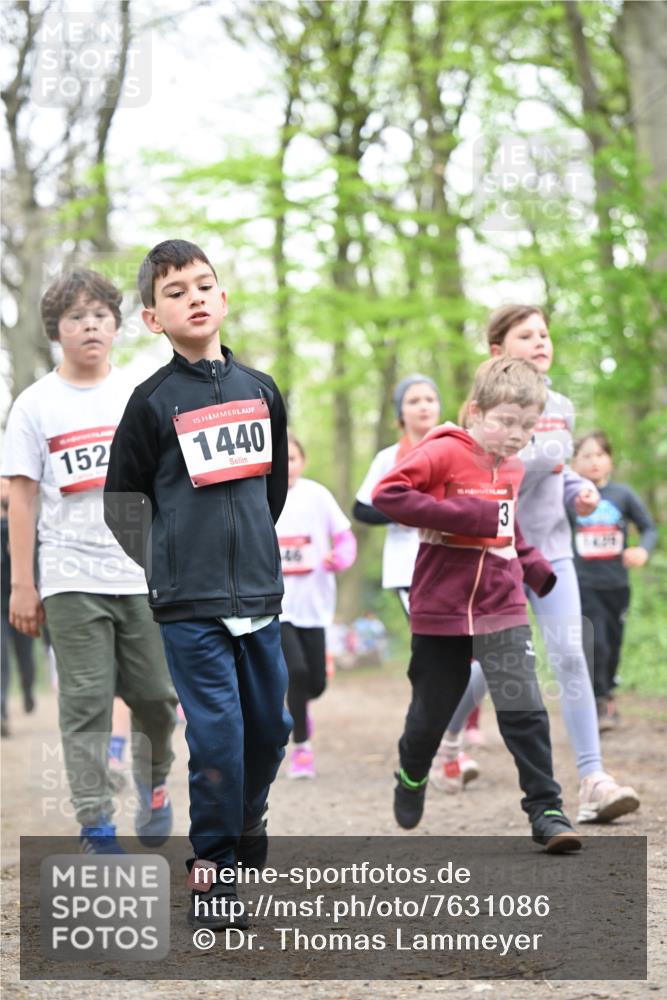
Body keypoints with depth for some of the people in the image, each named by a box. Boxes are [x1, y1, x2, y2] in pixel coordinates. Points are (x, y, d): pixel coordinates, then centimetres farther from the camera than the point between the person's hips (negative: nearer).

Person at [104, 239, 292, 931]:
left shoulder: (260, 390, 8)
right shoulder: (154, 400, -5)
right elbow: (122, 502, 0)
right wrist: (173, 567, 4)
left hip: (258, 591, 5)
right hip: (189, 603, -4)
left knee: (269, 724, 12)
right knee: (217, 733, -7)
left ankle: (247, 826, 37)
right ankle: (210, 867, 5)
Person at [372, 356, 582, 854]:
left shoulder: (512, 469, 9)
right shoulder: (444, 452, -12)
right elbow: (387, 493, -24)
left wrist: (535, 567, 11)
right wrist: (463, 515, -26)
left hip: (502, 609, 4)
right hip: (442, 610, -4)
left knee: (525, 709, -10)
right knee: (432, 709, 11)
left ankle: (547, 811, -5)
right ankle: (412, 776, 41)